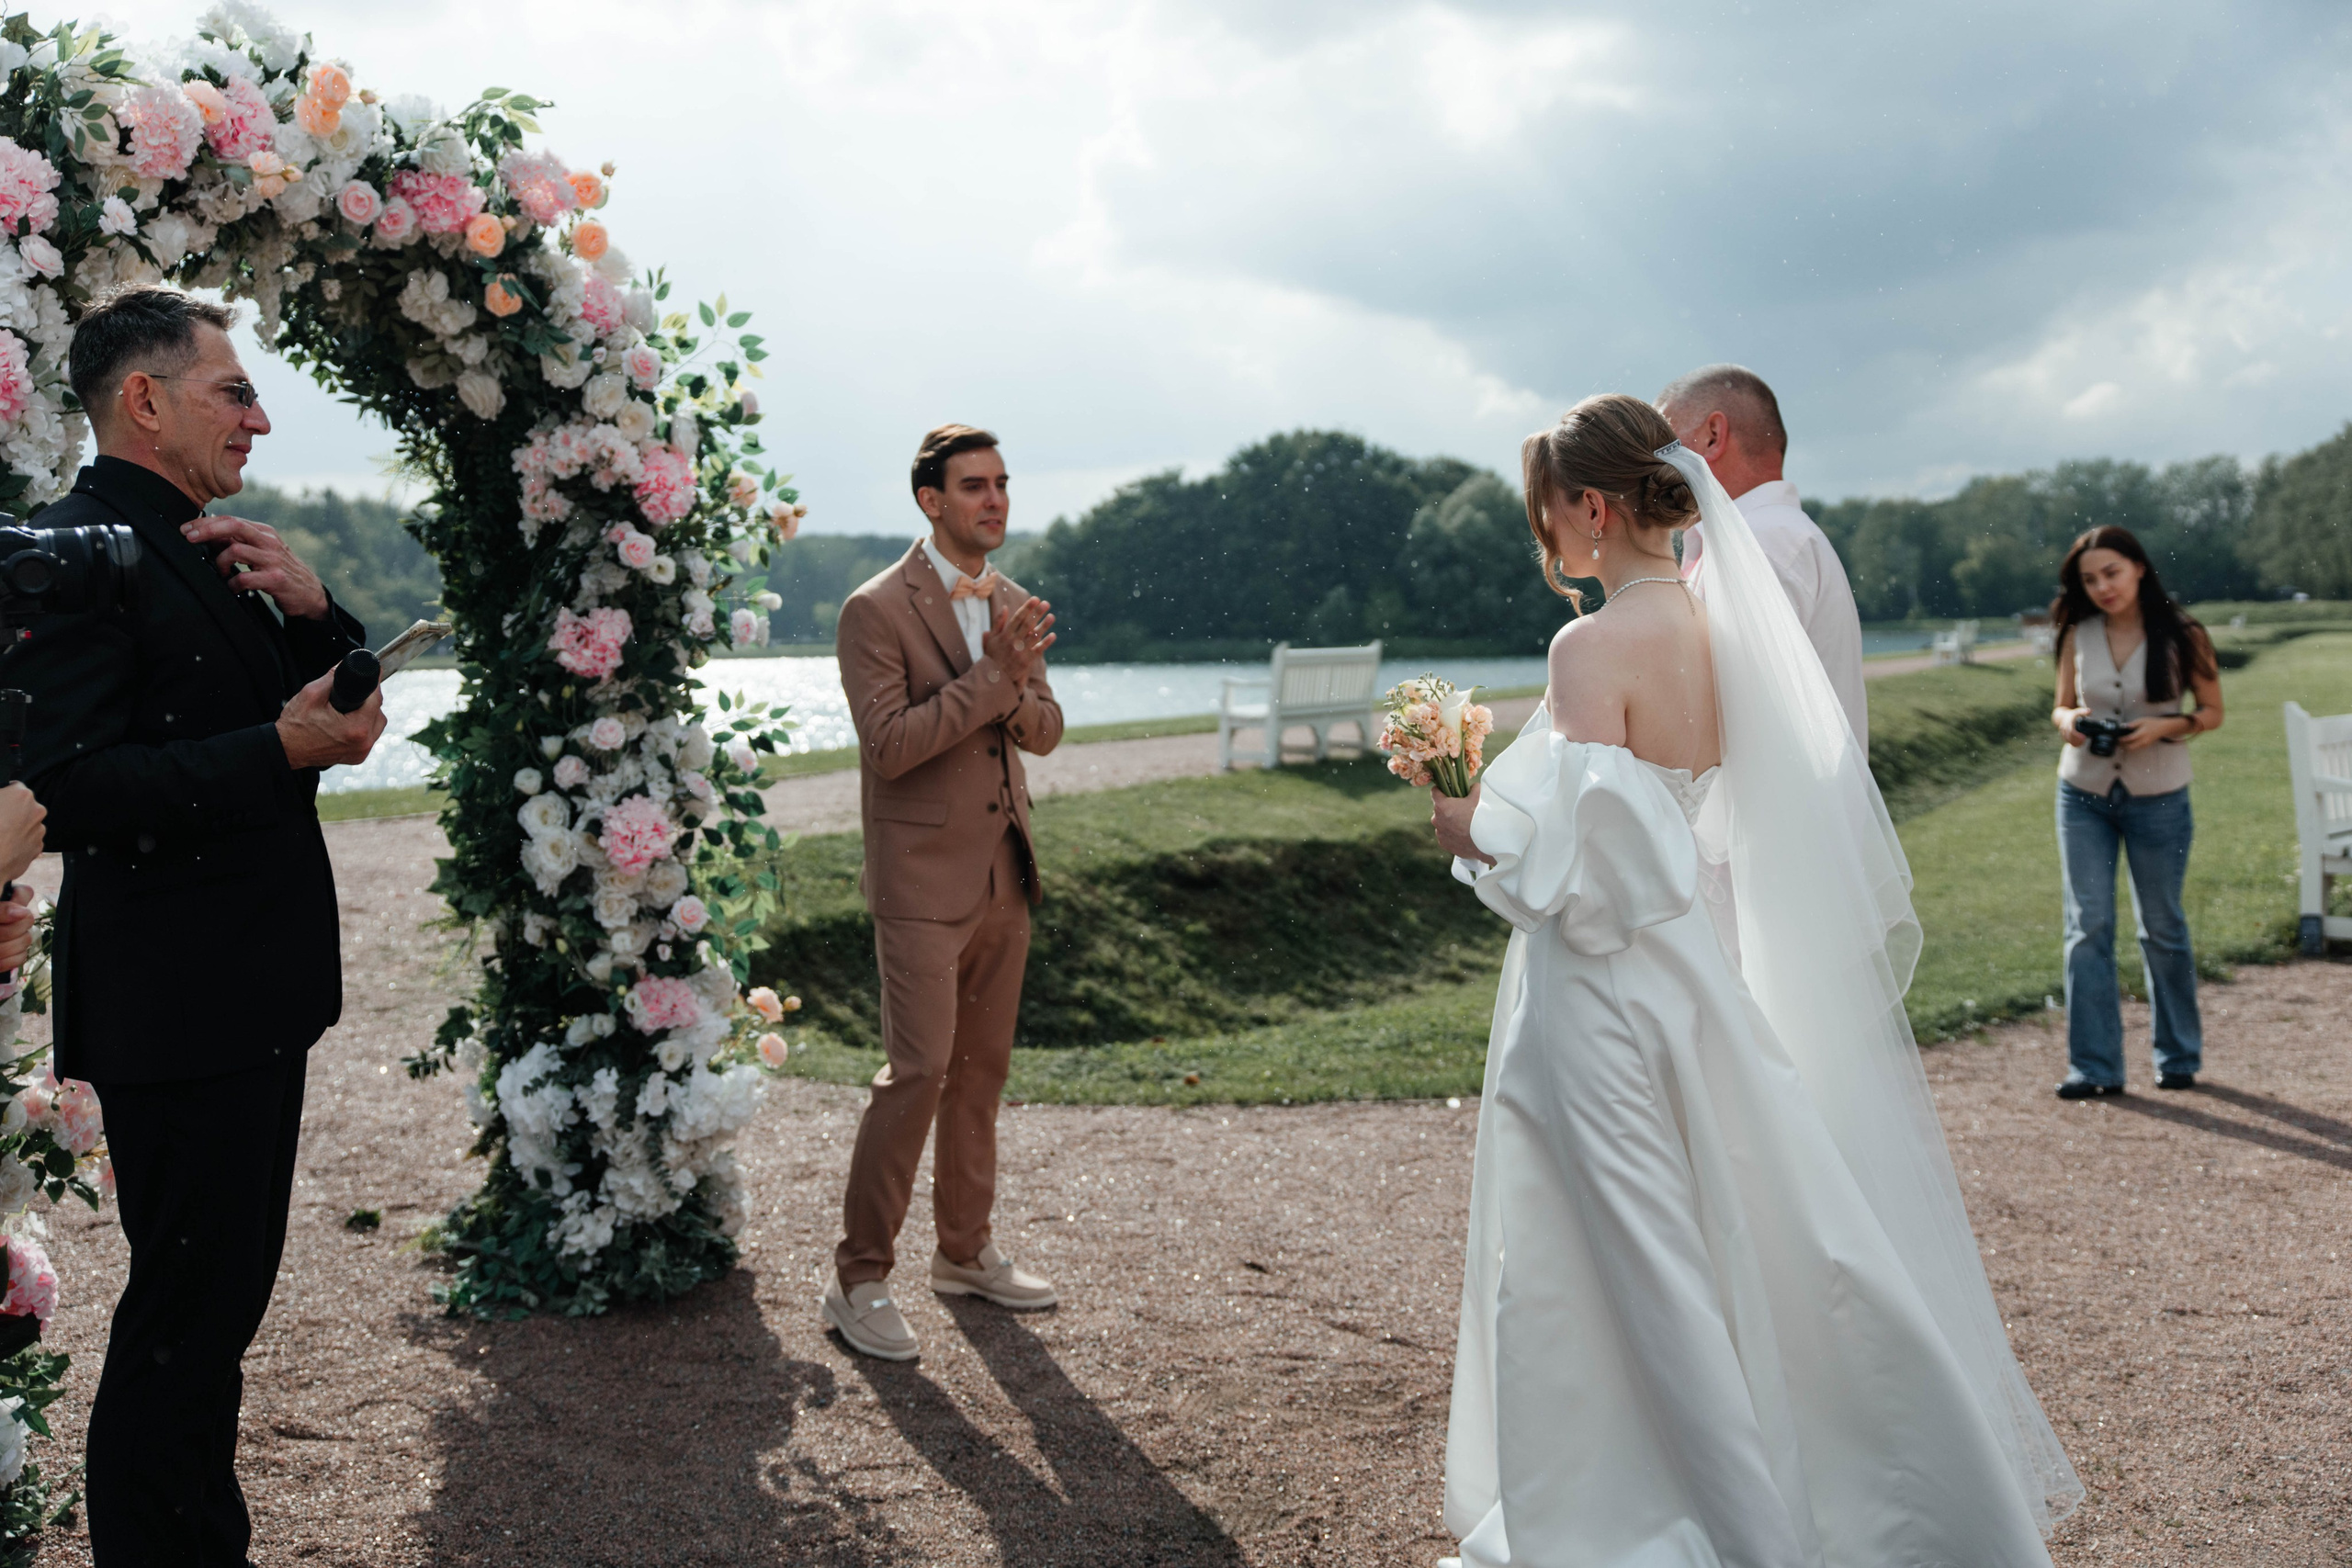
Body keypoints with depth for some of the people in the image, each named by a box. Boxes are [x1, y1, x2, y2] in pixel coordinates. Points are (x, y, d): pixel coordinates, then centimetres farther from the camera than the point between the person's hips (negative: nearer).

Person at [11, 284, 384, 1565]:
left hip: (254, 998, 10)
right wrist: (279, 750, -29)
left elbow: (330, 699, 16)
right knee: (183, 1318, -2)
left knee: (223, 1299, 19)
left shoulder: (214, 550, 14)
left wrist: (314, 614, -3)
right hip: (174, 1010, -10)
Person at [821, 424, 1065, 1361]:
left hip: (1004, 871, 7)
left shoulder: (1014, 606, 11)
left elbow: (1045, 730, 7)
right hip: (922, 878, -7)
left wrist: (1016, 687, -15)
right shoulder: (877, 610, -11)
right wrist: (992, 676, -21)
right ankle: (858, 1280, 2)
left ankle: (966, 1251, 27)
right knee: (919, 1070, -10)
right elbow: (888, 744, -19)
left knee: (982, 1069, 14)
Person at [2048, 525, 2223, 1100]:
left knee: (2162, 928, 10)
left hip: (2158, 798, -2)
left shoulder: (2182, 636, -7)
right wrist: (2068, 721, -14)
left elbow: (2213, 711, 1)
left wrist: (2163, 727, -18)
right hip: (2083, 794, 2)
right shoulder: (2078, 636, -1)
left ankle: (2179, 1057, 27)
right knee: (2087, 927, -3)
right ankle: (2094, 1067, 2)